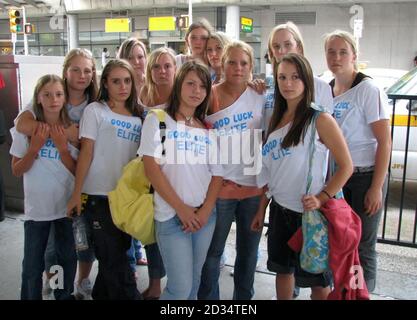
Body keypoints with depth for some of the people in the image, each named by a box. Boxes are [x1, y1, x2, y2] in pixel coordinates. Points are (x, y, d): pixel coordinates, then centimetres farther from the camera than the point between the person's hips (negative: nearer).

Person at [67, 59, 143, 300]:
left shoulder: (137, 117, 11)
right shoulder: (95, 110, -1)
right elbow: (86, 152, -6)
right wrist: (76, 193, -9)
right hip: (100, 196, -5)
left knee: (117, 253, 15)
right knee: (114, 258, 0)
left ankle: (102, 294, 33)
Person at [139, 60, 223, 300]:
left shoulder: (208, 128, 10)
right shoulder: (158, 120, -2)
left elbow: (217, 174, 8)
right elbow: (151, 168, -10)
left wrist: (205, 211, -6)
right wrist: (181, 208, -12)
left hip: (205, 215, 5)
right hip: (172, 215, -4)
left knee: (194, 282, 14)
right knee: (181, 287, -5)